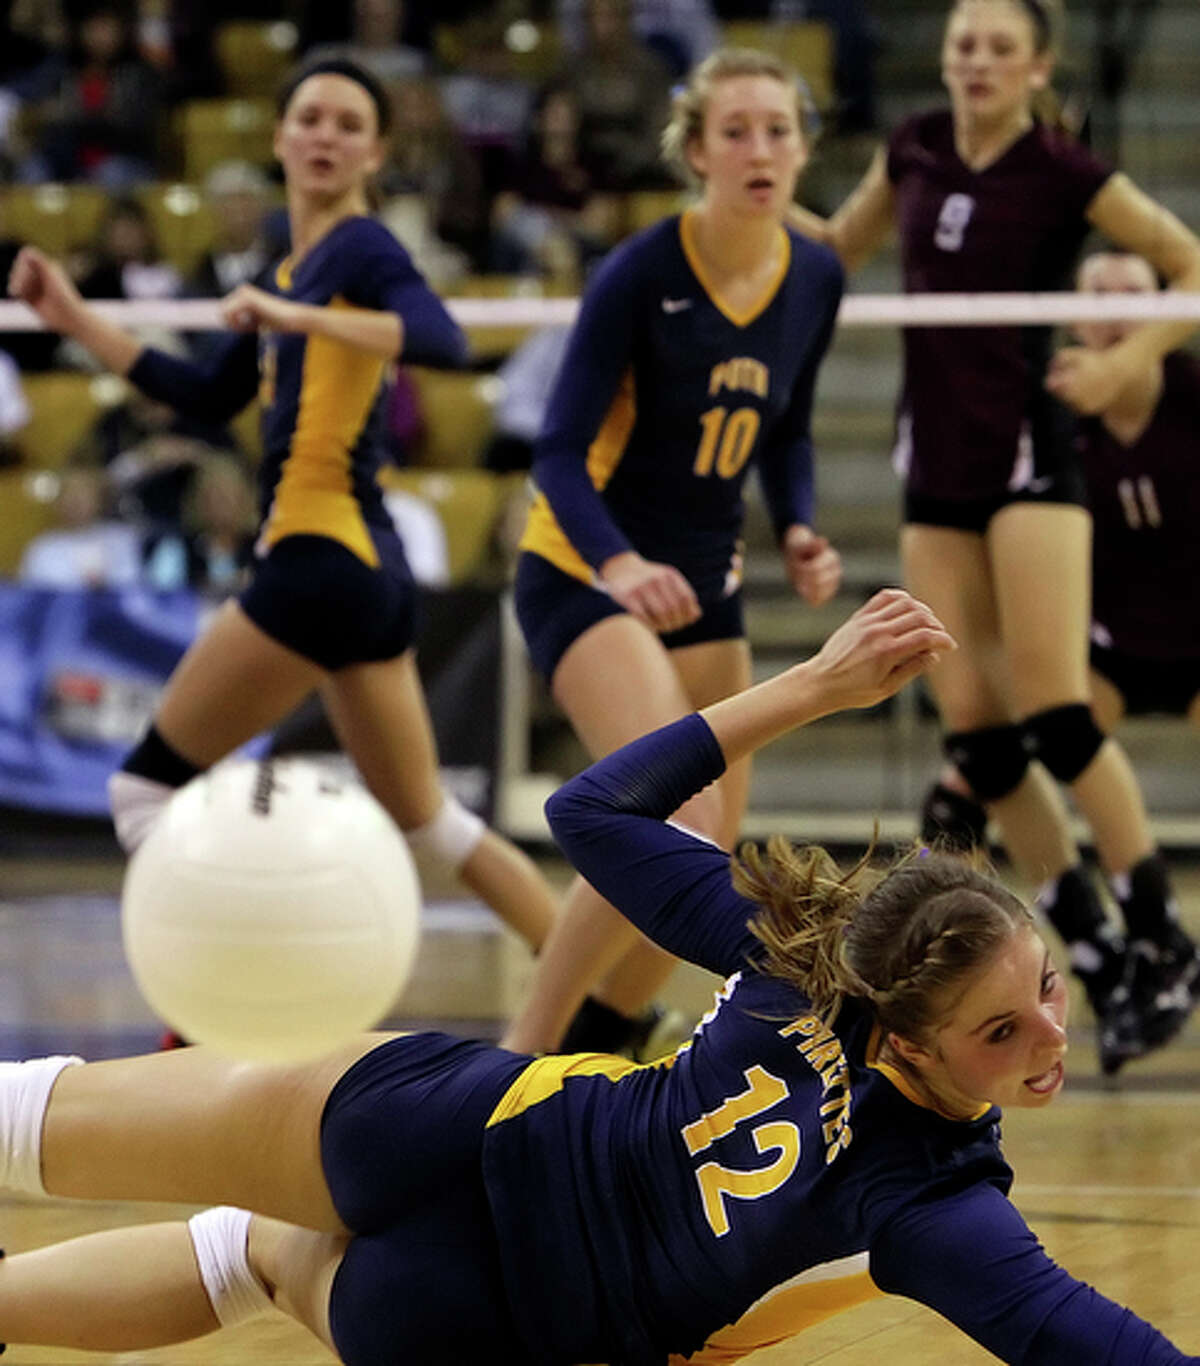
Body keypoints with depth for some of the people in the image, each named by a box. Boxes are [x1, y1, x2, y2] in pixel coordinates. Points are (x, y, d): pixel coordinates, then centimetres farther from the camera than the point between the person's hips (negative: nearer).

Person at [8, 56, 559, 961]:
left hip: (321, 563, -10)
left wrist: (304, 317, -36)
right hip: (370, 570, 10)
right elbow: (209, 396, 26)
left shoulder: (357, 248, -8)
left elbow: (444, 341, -28)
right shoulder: (297, 267, 19)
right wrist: (77, 320, 23)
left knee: (146, 786, -3)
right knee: (426, 821, 18)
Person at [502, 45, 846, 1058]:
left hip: (704, 583, 7)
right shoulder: (641, 273, -18)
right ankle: (520, 1057, -14)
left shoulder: (816, 279, 0)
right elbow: (561, 451, -21)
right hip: (585, 571, -7)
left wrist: (799, 532, -4)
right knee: (677, 826, -25)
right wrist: (619, 563, -38)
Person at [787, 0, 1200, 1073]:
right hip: (936, 470, 6)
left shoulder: (1062, 173, -9)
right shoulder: (916, 150, 7)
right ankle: (1095, 952, 8)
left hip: (1029, 458, -6)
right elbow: (841, 245, 23)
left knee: (1053, 715, -13)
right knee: (972, 730, 0)